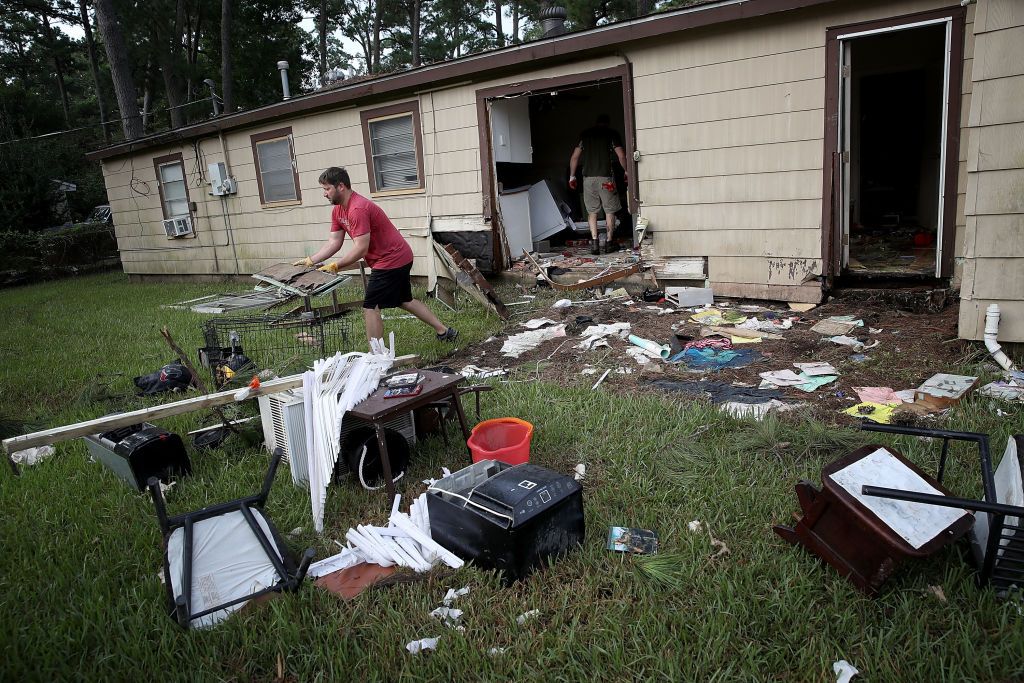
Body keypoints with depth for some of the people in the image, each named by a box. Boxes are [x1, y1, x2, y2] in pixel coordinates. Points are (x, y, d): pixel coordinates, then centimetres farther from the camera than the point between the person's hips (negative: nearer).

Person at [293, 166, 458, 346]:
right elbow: (333, 242, 6)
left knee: (370, 307, -8)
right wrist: (310, 261, -4)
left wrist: (335, 266, -22)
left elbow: (361, 248, -27)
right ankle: (444, 331, 29)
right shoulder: (338, 211, 7)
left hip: (391, 261, -11)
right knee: (405, 301, 22)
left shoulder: (357, 209, -25)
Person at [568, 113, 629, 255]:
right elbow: (621, 156, -1)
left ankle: (594, 242, -1)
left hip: (588, 177, 2)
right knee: (609, 210, 8)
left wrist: (572, 176, 19)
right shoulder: (612, 133, 6)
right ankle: (609, 242, 8)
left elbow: (574, 157, 12)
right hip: (605, 177, -2)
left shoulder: (585, 134, 14)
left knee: (592, 211, 8)